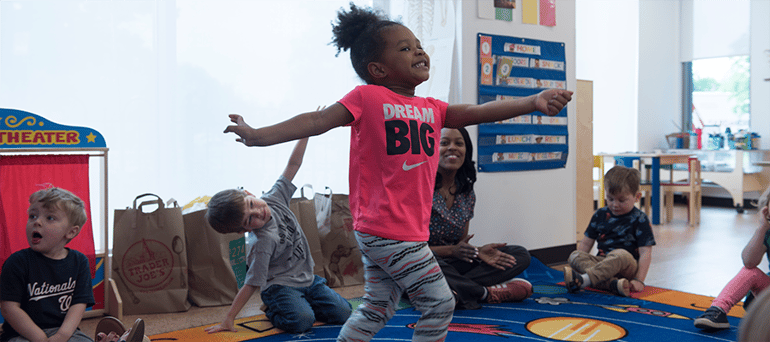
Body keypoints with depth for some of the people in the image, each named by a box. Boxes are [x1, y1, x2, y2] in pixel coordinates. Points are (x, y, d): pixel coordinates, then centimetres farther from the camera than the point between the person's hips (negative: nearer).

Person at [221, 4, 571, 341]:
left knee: (377, 309, 18)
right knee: (440, 303, -1)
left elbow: (479, 111, 4)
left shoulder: (432, 108, 13)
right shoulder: (368, 97, -6)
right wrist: (258, 135, -22)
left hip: (409, 231, 8)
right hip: (388, 231, -8)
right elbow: (318, 120, -13)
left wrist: (533, 101, -8)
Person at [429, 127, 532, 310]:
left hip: (453, 266, 6)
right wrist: (450, 250, -20)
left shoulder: (467, 194, 7)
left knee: (520, 255, -1)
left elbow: (461, 243, 11)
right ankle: (485, 292, -14)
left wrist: (478, 252, -11)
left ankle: (456, 290, -22)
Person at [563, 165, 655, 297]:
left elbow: (645, 253, -6)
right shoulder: (600, 215, 13)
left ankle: (585, 279, -52)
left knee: (621, 254, -38)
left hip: (627, 268, -4)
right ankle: (612, 284, -43)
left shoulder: (640, 220, 0)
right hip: (601, 261, 5)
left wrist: (639, 280, -16)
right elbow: (586, 243, 16)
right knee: (574, 256, -22)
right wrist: (576, 266, 3)